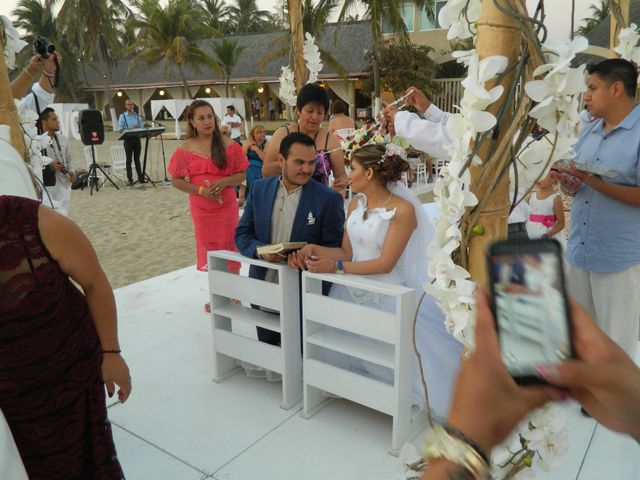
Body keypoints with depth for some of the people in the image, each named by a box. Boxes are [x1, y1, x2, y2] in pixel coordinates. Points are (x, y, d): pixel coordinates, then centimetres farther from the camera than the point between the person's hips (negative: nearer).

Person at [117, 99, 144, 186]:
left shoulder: (137, 116, 11)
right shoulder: (123, 116, 0)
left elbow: (141, 128, 10)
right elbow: (120, 129, -6)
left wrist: (138, 128, -13)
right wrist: (131, 129, -18)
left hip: (137, 139, 3)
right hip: (128, 139, -3)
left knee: (137, 159, 10)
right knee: (129, 160, 1)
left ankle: (140, 177, 15)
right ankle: (130, 180, 4)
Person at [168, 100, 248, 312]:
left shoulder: (229, 145, -7)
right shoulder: (185, 149, -4)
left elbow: (241, 175, -2)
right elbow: (176, 180, -2)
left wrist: (224, 181, -22)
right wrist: (200, 190, -15)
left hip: (227, 206, -1)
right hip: (201, 208, 2)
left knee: (229, 248, 7)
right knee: (209, 249, 13)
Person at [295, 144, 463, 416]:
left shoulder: (403, 209, -14)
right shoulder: (355, 203, 8)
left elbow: (386, 263, -18)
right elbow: (347, 252, 8)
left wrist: (336, 266, -22)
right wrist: (315, 249, -11)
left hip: (390, 298, -6)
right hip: (354, 292, 7)